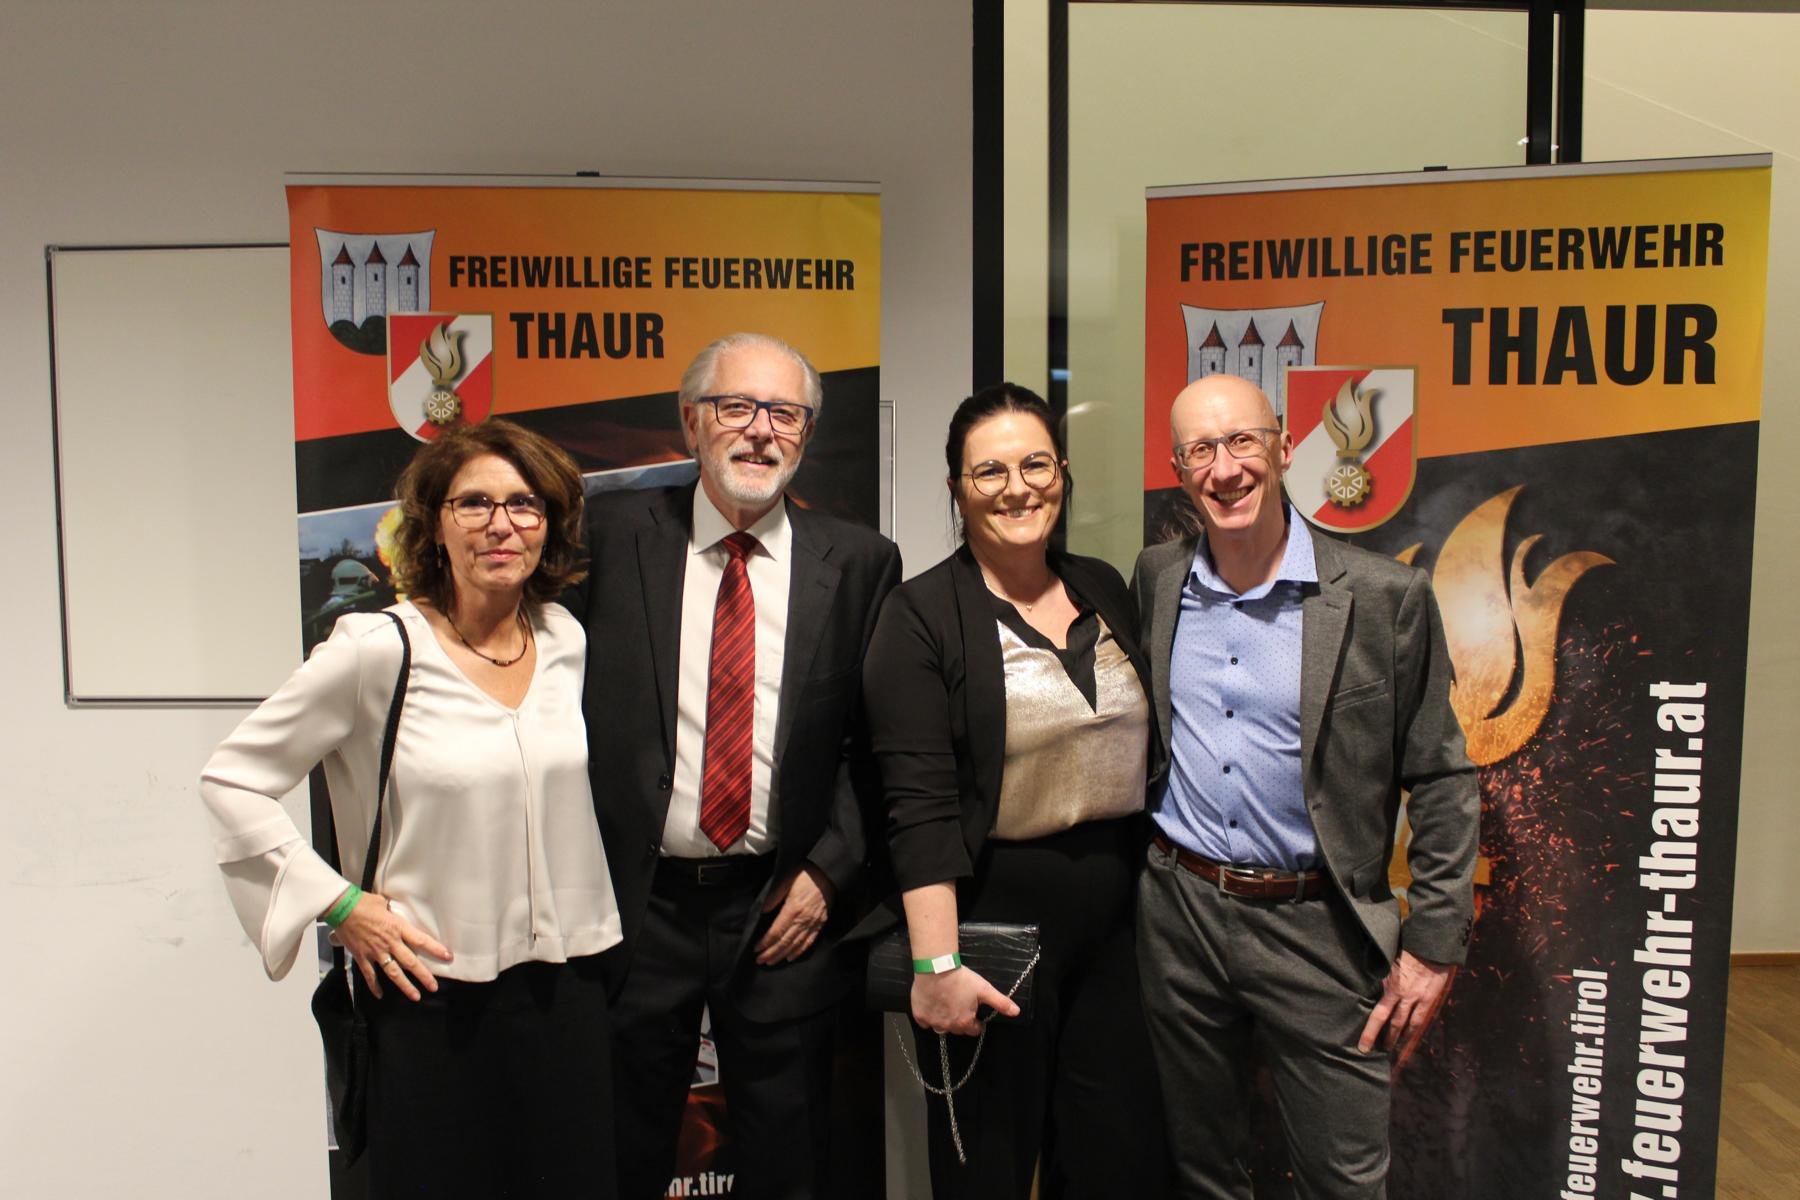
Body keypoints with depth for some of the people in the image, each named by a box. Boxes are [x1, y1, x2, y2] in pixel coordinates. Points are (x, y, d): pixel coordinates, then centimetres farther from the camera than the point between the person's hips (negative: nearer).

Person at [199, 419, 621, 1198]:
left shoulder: (564, 639, 2)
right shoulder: (378, 648, -11)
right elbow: (231, 781, -6)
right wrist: (341, 905, -10)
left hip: (565, 987, 4)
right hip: (435, 997, -4)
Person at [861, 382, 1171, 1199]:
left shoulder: (1105, 590, 7)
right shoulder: (922, 616, -10)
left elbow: (1142, 749, 13)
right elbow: (919, 807, -16)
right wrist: (937, 965, -20)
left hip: (1114, 924, 5)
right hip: (988, 919, -5)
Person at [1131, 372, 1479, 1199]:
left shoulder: (1386, 597, -10)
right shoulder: (1155, 579, 1)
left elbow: (1441, 781, -5)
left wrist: (1435, 944, -6)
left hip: (1316, 928, -3)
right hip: (1176, 912, 3)